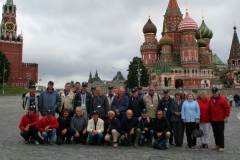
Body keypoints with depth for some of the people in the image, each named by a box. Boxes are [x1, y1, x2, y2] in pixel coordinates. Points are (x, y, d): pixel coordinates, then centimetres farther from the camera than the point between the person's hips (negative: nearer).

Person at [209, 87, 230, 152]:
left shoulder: (222, 99, -7)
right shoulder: (211, 100, 10)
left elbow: (227, 108, -7)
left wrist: (226, 117, -10)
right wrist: (210, 117, 14)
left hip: (220, 120, -6)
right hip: (213, 120, 6)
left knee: (220, 133, -3)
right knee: (215, 133, 11)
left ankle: (222, 146, 4)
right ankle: (217, 145, 23)